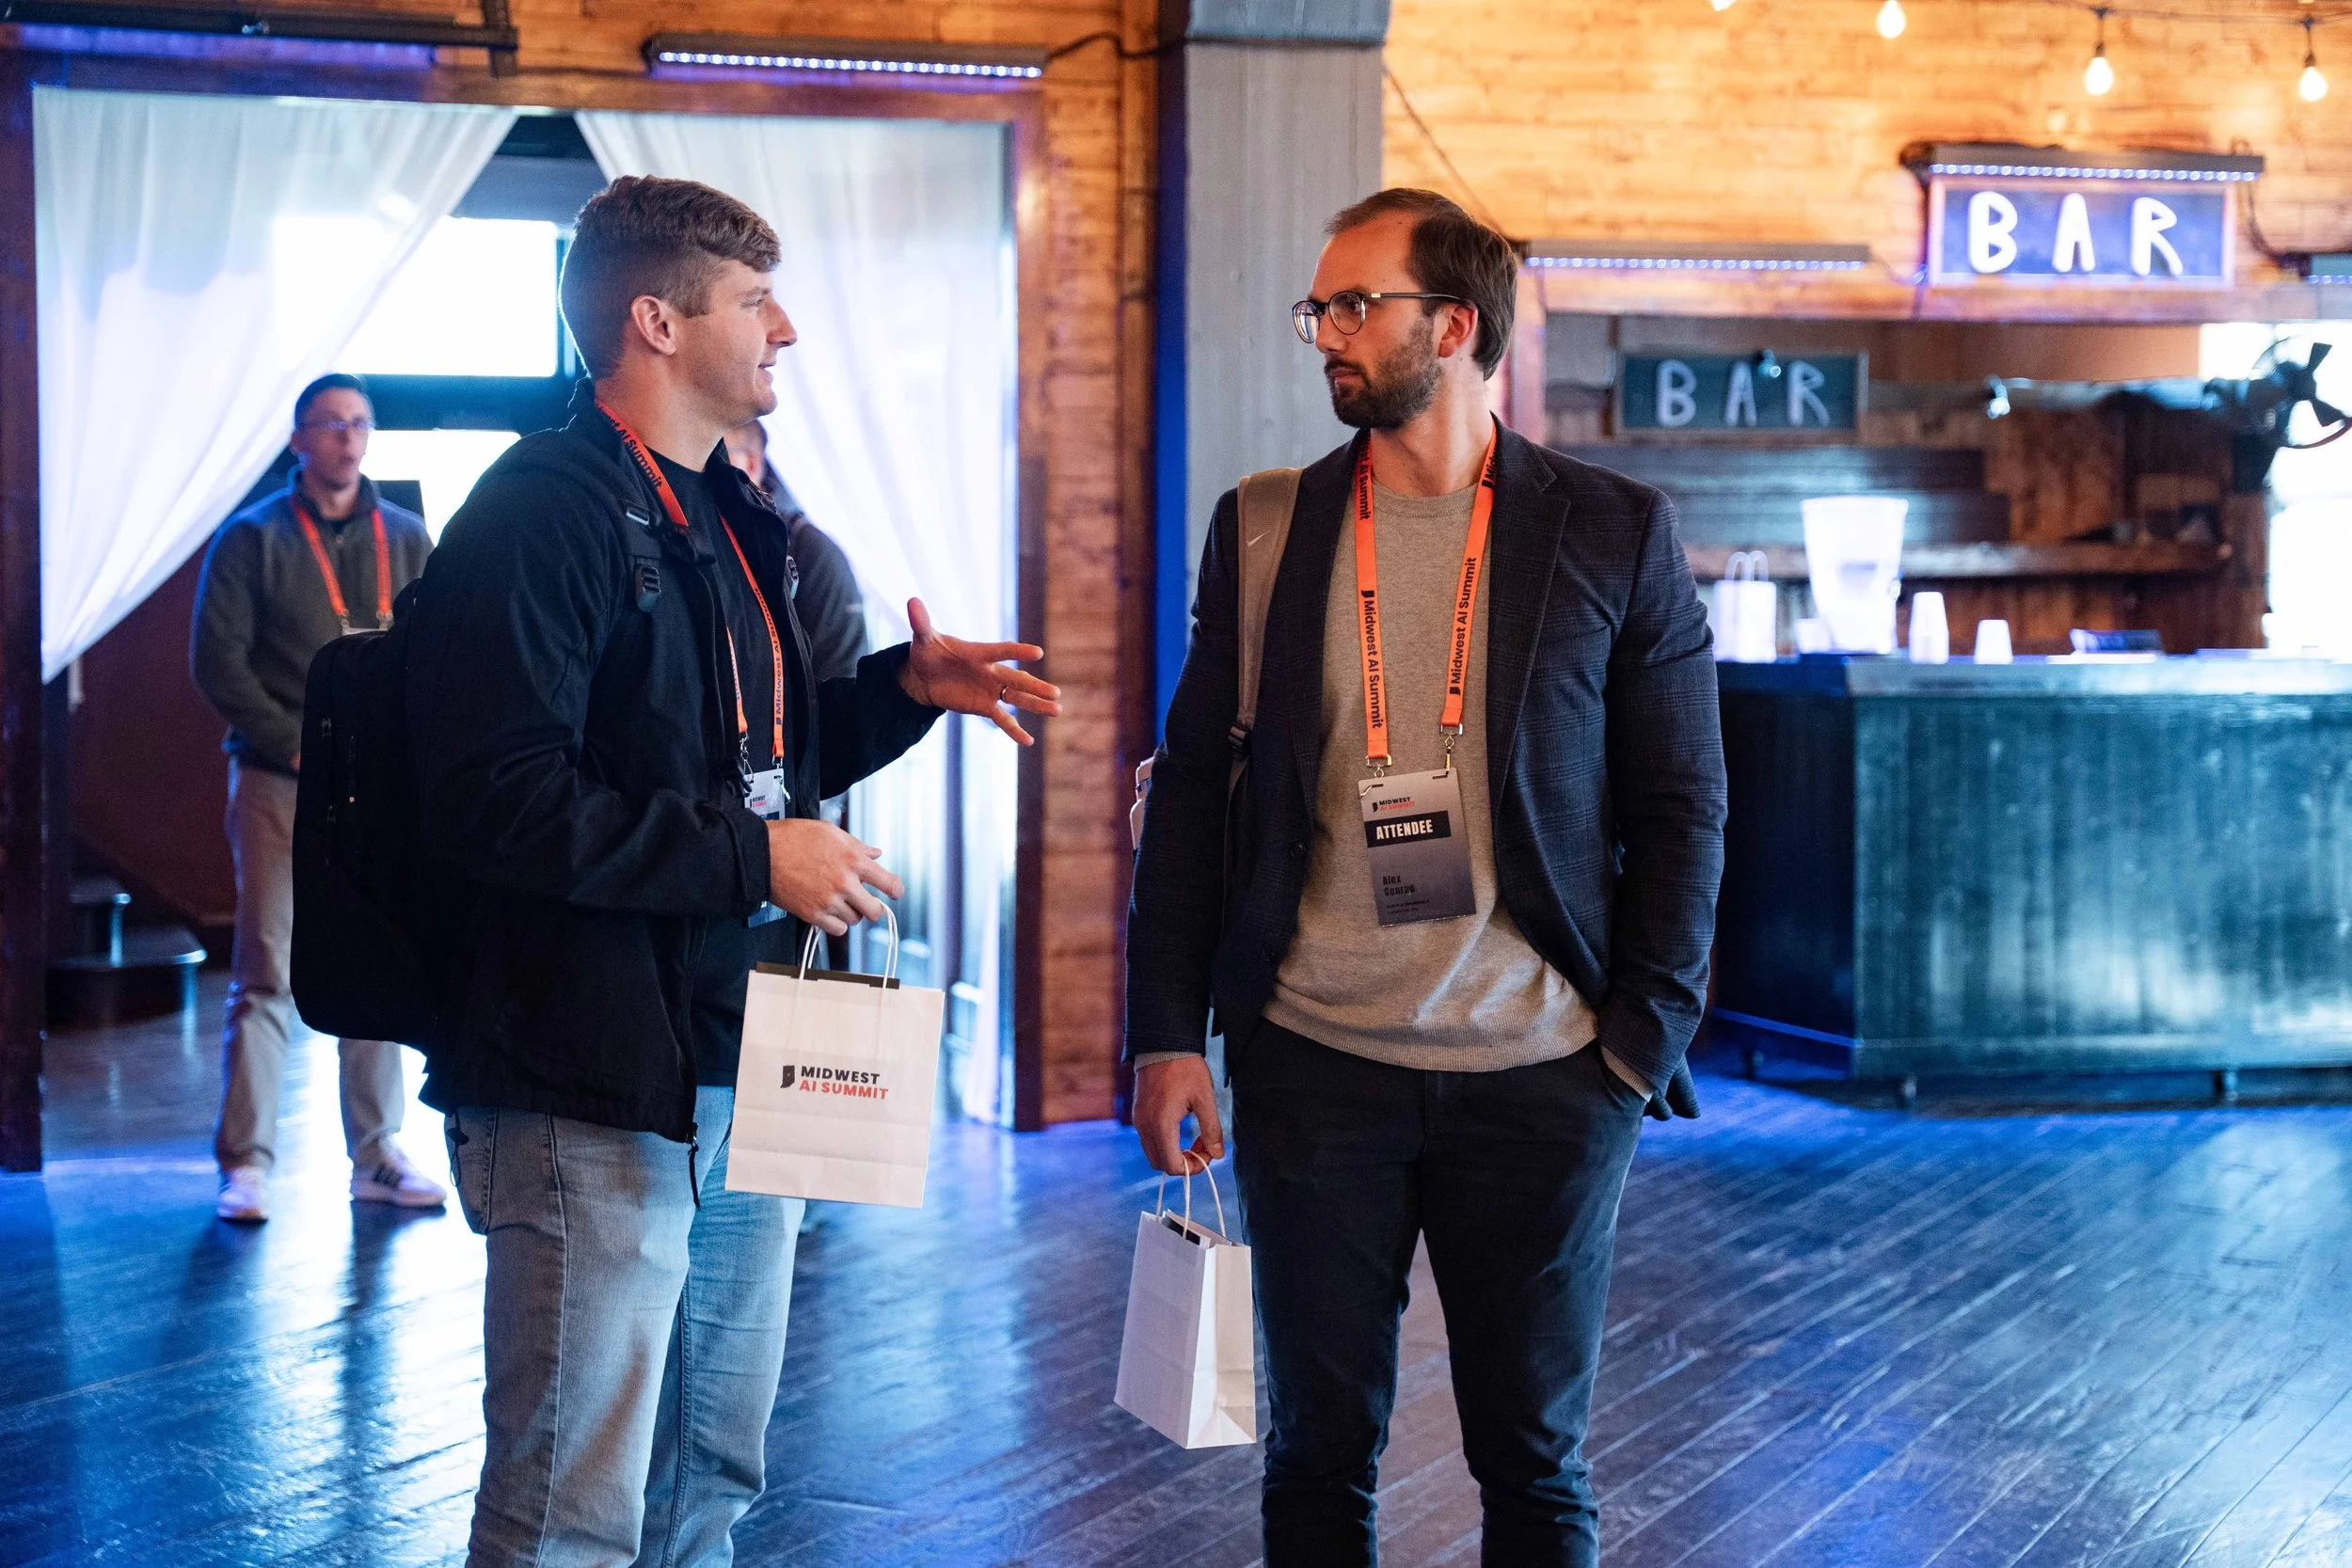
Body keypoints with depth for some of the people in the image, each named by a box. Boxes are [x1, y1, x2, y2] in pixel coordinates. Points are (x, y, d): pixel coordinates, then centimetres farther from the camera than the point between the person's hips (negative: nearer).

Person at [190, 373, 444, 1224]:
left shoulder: (406, 539, 11)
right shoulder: (251, 538, 2)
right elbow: (217, 661, -3)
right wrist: (299, 745, -9)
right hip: (280, 781, -3)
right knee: (265, 976, -5)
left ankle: (377, 1156, 12)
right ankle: (246, 1162, -2)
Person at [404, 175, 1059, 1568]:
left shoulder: (732, 523, 17)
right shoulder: (543, 514, -13)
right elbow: (504, 802, -23)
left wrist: (906, 686, 9)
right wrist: (753, 857, -20)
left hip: (745, 1073, 9)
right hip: (597, 1087, -9)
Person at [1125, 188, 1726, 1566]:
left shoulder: (1615, 535, -1)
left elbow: (1683, 808, 1)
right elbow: (1194, 789, 7)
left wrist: (1649, 1041, -6)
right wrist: (1166, 1034, 1)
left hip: (1543, 1082, -2)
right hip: (1316, 1072, 2)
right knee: (1319, 1450, 9)